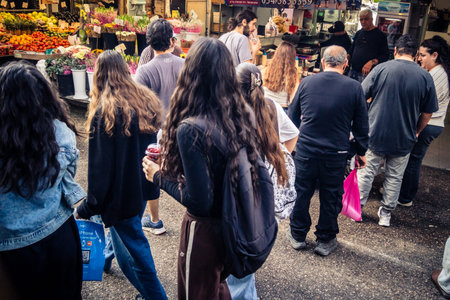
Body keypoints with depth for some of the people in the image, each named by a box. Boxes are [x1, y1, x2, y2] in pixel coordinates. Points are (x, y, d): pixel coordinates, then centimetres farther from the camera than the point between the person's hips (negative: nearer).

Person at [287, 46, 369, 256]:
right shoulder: (354, 88, -6)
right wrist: (361, 152, 14)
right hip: (336, 155, -1)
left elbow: (292, 117, 7)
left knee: (301, 193, 15)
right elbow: (361, 125, 1)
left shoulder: (306, 83, -2)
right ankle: (325, 240, 29)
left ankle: (298, 235, 30)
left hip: (305, 151, 1)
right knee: (331, 198, 14)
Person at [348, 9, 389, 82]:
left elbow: (385, 56, -7)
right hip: (353, 72, 6)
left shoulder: (379, 35, -3)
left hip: (367, 73, -6)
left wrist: (372, 62, -22)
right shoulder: (358, 33, 16)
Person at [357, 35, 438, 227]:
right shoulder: (426, 77, -3)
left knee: (366, 172, 11)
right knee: (395, 177, 14)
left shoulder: (381, 69, -8)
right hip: (404, 139, 1)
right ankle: (386, 214, 25)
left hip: (375, 134, -1)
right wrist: (417, 131, 18)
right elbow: (428, 113, 2)